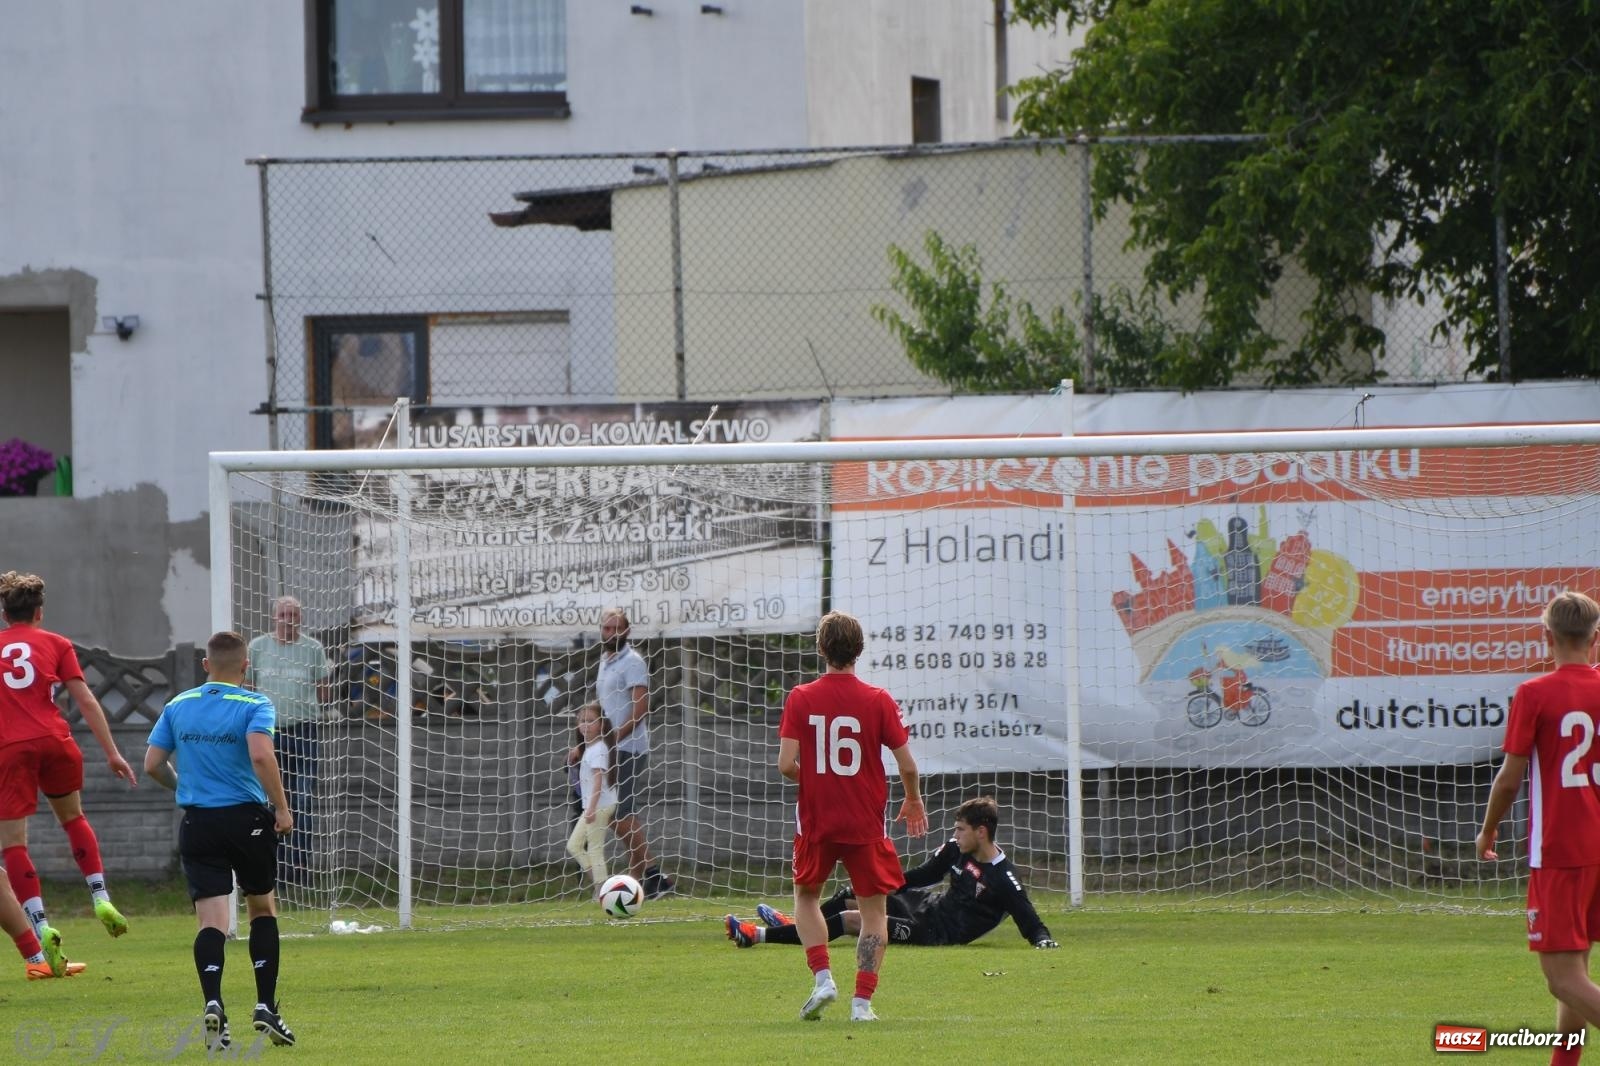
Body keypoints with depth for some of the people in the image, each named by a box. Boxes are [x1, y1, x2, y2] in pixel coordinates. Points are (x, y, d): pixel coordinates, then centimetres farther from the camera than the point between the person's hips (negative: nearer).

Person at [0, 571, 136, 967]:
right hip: (54, 741, 2)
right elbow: (86, 701, 5)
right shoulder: (55, 644, 11)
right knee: (74, 819, 26)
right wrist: (112, 753, 7)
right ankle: (101, 899, 16)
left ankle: (40, 924, -16)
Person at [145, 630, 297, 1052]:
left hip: (197, 823, 2)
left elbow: (153, 764, 5)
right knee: (262, 908, 16)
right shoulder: (254, 705, -6)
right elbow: (261, 755, -22)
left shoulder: (177, 707, 7)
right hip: (247, 817, -2)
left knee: (212, 918, -3)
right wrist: (282, 809, -15)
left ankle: (213, 1003, -24)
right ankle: (266, 1008, 12)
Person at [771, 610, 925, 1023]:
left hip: (817, 819, 1)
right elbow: (907, 764, -6)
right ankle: (863, 1000, 0)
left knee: (807, 896, 22)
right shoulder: (878, 701, -8)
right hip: (866, 822, -1)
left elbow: (786, 764, -11)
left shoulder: (801, 699, -6)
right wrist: (913, 802, 14)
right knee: (874, 910, 9)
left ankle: (822, 977, 4)